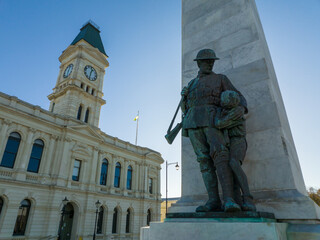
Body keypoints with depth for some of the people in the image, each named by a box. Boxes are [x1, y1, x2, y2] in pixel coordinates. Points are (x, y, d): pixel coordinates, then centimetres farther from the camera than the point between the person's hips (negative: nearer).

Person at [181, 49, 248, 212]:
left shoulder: (220, 79, 19)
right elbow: (184, 108, 28)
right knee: (205, 160, -8)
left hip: (211, 119, -3)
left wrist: (241, 109, -12)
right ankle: (213, 201, -11)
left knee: (219, 155, -24)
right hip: (192, 122, 4)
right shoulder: (192, 84, 30)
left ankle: (228, 200, -30)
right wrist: (184, 96, 7)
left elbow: (239, 98, 10)